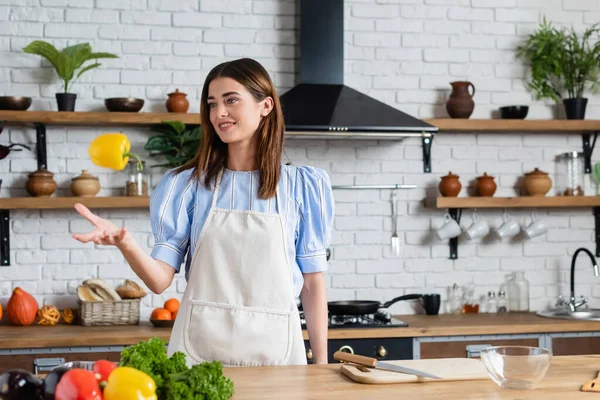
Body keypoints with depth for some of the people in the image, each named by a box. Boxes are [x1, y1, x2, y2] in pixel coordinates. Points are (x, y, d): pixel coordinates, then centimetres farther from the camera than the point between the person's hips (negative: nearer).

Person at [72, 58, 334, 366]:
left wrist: (321, 365, 3)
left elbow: (312, 282, 5)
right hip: (199, 350, 0)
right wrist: (126, 244, -24)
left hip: (273, 349, 0)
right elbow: (160, 279, -4)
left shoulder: (303, 187, 3)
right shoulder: (187, 184, 3)